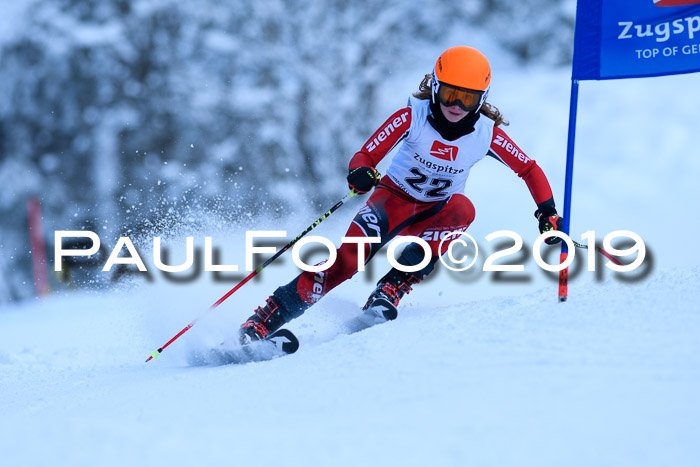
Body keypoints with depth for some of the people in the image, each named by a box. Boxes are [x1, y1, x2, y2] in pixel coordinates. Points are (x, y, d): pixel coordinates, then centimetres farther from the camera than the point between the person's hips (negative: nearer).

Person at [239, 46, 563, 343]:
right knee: (348, 258, -27)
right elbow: (366, 155, -19)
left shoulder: (487, 134, -14)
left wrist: (547, 212, -13)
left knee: (462, 208, -35)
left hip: (435, 215, 2)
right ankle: (267, 318, -21)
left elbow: (530, 170, -2)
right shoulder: (412, 118, -17)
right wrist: (360, 173, -42)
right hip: (395, 197, -2)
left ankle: (394, 287, -30)